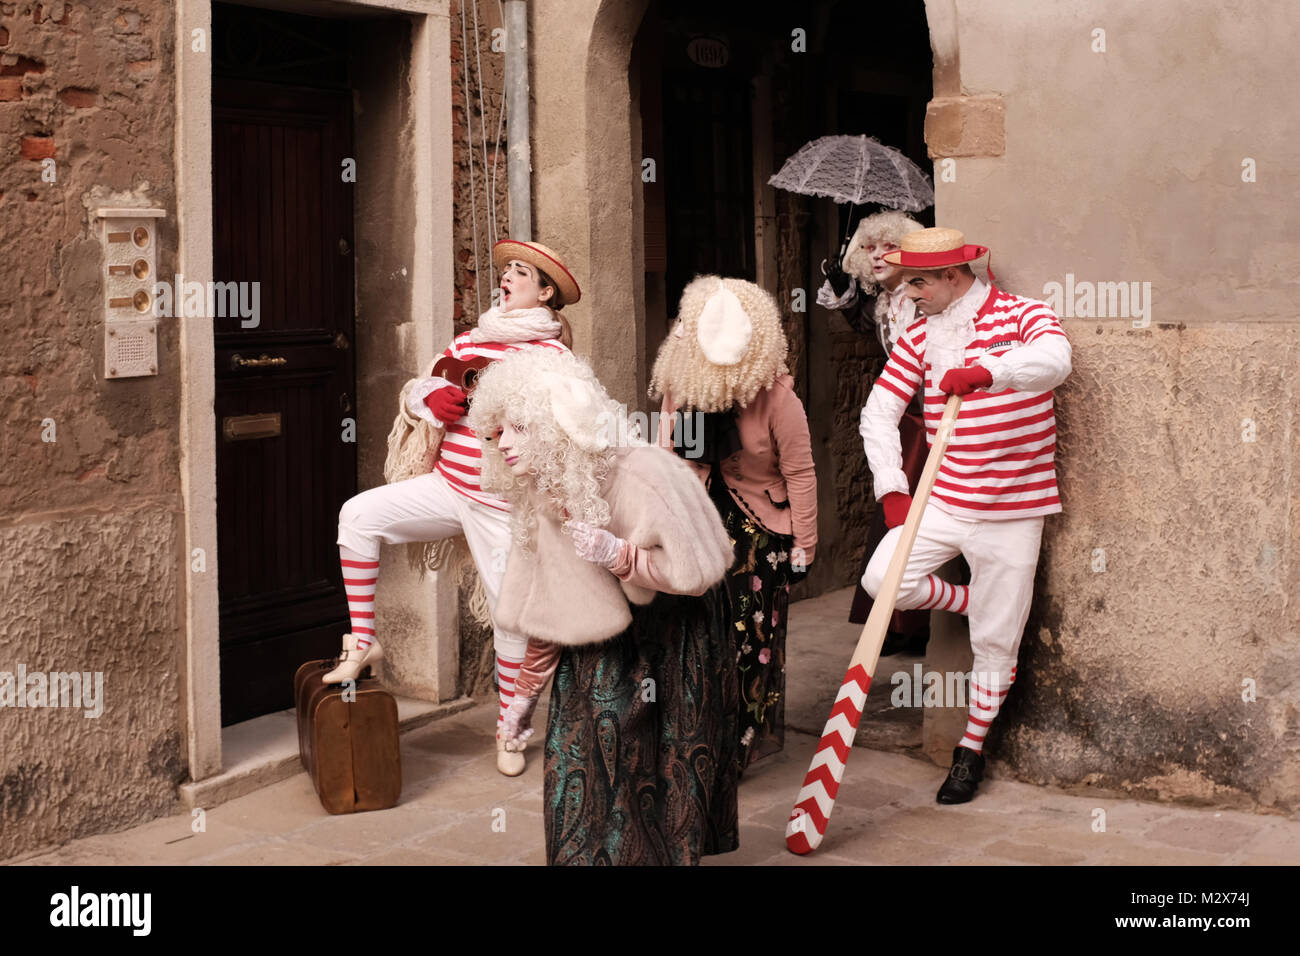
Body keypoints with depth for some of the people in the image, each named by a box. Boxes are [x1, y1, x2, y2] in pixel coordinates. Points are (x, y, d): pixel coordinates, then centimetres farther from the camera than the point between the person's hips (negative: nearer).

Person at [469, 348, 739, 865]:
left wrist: (617, 555, -32)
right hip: (594, 663, 5)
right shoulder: (538, 496, -2)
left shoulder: (640, 475, -23)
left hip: (669, 657, -5)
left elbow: (695, 571, -21)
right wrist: (527, 691, 12)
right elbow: (545, 605, 8)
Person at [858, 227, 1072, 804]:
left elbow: (1054, 359, -30)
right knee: (882, 579, -16)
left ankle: (972, 750, 23)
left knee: (995, 640, 2)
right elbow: (879, 410, 7)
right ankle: (976, 603, 13)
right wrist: (892, 489, -5)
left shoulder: (1021, 316, -8)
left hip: (1011, 511, -4)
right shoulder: (920, 334, 6)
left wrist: (986, 371, -49)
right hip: (943, 498, 4)